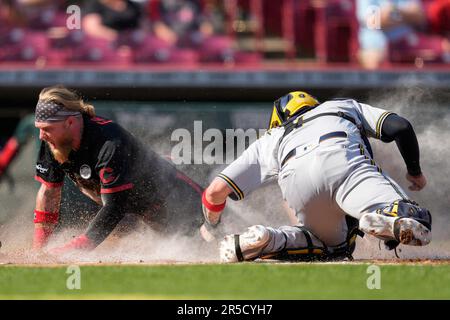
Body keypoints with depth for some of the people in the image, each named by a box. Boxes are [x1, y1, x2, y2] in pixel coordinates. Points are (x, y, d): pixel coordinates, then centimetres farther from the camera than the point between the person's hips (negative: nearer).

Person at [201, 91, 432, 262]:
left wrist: (211, 223, 50)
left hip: (295, 180, 2)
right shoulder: (347, 107, 42)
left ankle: (269, 241, 0)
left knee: (337, 248, 23)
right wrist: (415, 171, 42)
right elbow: (400, 126, 26)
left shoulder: (272, 138, 39)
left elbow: (217, 190, 30)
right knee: (418, 229, -12)